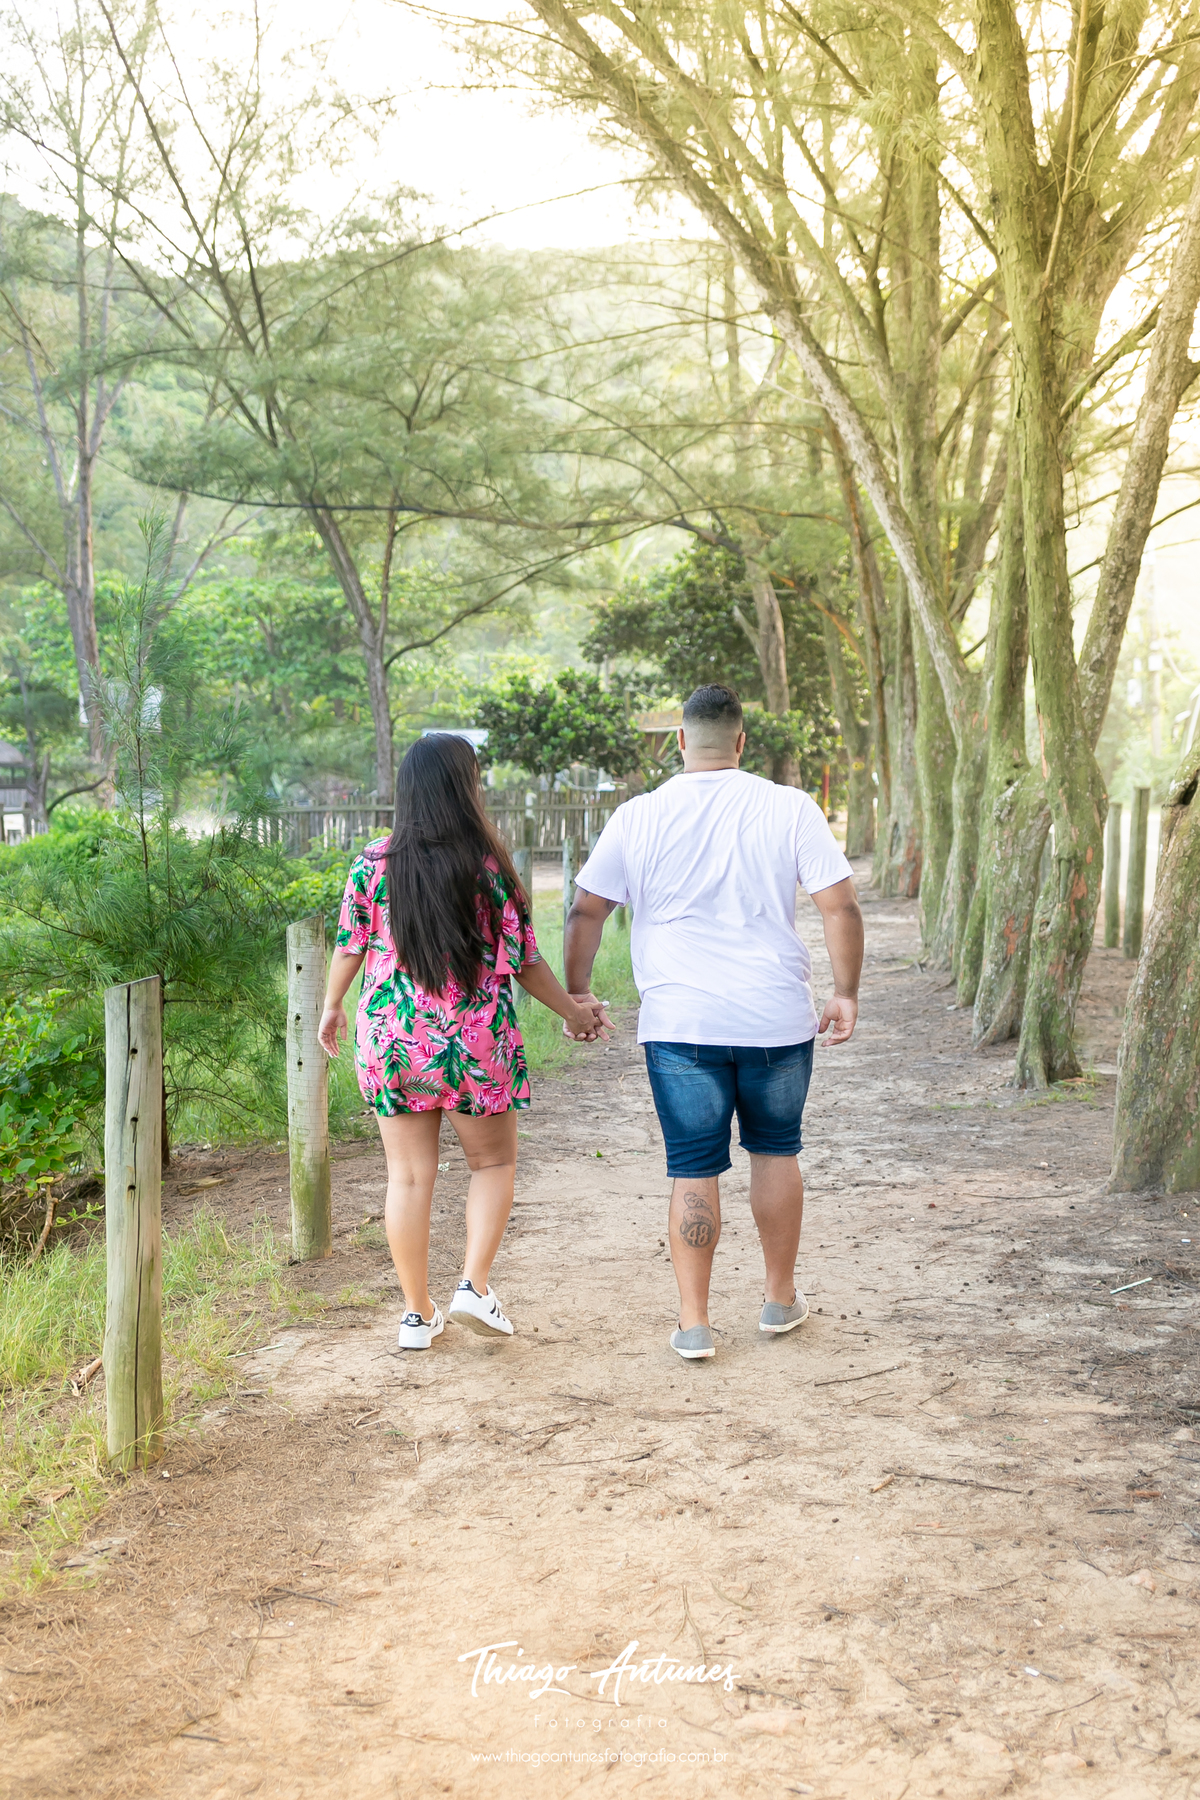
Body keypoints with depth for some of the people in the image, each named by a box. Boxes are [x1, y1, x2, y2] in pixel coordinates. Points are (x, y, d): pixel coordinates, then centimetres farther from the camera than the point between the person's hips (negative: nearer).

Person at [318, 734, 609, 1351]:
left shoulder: (372, 863, -3)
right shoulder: (490, 866, -8)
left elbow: (349, 947, 4)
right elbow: (525, 960, -2)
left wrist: (332, 1008, 23)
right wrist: (572, 1012, 13)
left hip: (391, 1038, 2)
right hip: (477, 1040, -2)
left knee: (408, 1175, 11)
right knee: (493, 1162, 17)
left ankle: (418, 1313, 16)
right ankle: (474, 1284, 3)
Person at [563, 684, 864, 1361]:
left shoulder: (638, 817, 0)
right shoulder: (790, 809, -2)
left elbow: (586, 910, 2)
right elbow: (842, 905, -5)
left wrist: (577, 990, 14)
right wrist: (846, 993, 5)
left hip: (679, 1023, 0)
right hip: (777, 1019, 1)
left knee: (694, 1170, 6)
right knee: (776, 1151, 18)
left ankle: (694, 1322, 10)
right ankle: (781, 1299, 30)